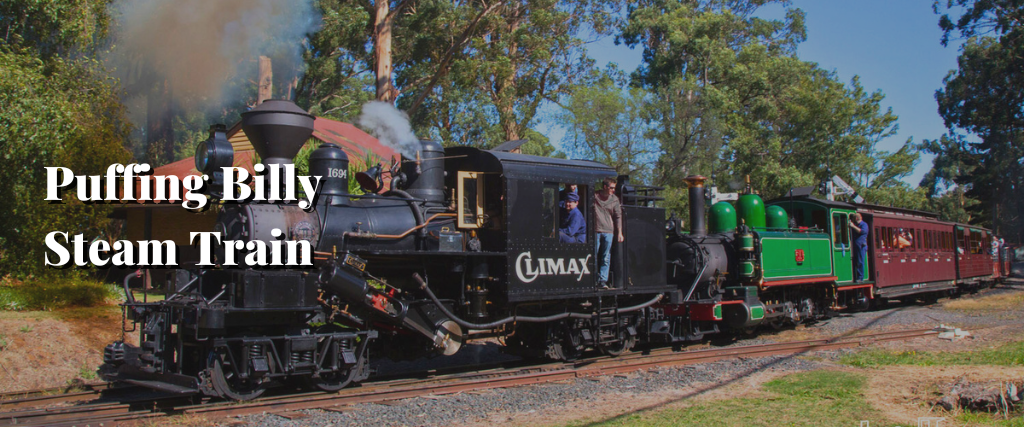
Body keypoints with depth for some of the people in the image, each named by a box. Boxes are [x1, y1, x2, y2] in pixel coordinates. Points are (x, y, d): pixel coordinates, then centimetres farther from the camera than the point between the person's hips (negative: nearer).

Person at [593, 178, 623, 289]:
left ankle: (602, 281, 0)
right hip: (596, 231, -2)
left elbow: (618, 216, 9)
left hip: (609, 231, 2)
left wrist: (619, 233, 2)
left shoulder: (614, 199, 8)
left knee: (606, 259, -1)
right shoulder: (594, 196, 1)